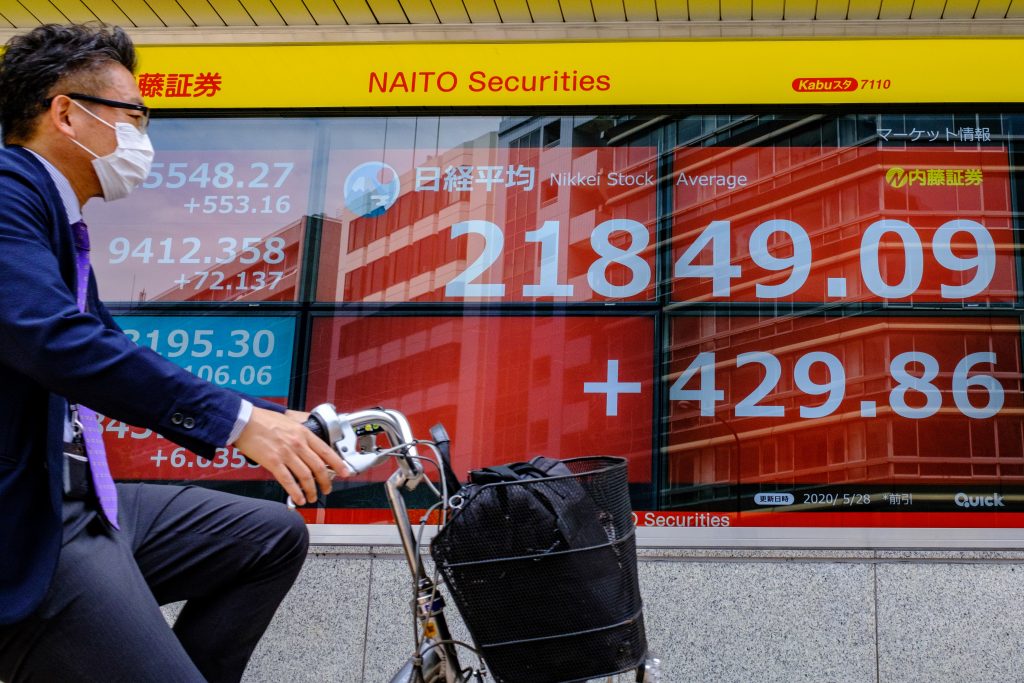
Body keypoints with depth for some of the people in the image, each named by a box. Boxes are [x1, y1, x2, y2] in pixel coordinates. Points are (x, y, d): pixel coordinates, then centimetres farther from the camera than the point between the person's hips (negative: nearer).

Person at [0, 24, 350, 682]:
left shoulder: (62, 225, 17)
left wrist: (277, 422, 14)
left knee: (275, 536, 16)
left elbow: (116, 362, 20)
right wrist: (236, 419, -27)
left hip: (77, 497, 11)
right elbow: (56, 339, -29)